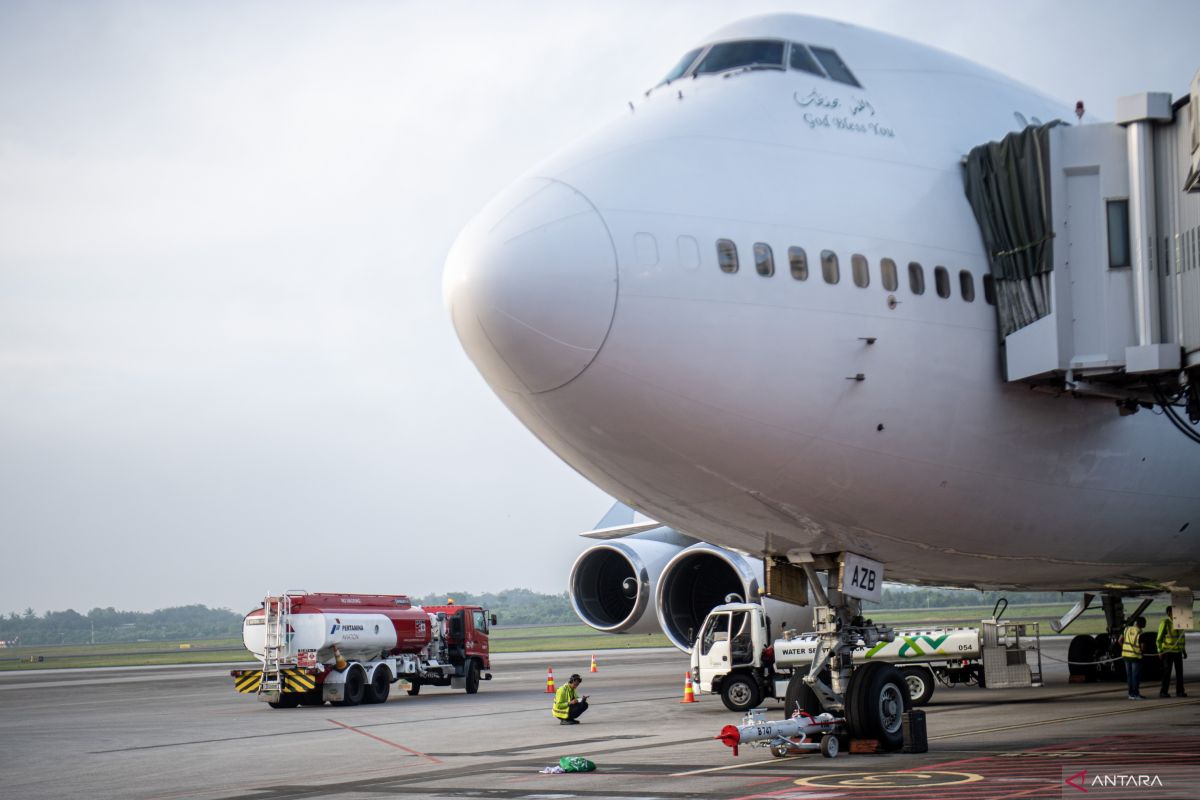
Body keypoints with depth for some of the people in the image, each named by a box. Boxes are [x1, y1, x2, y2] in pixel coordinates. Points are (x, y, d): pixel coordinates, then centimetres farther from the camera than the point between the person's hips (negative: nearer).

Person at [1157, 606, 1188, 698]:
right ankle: (1163, 692, -3)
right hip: (1168, 652, -6)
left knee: (1179, 671, 3)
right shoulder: (1165, 623, -10)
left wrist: (1184, 651, 15)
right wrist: (1160, 651, -18)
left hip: (1178, 652, 6)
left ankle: (1180, 691, 8)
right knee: (1167, 672, -7)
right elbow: (1159, 638, -12)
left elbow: (1182, 637, 18)